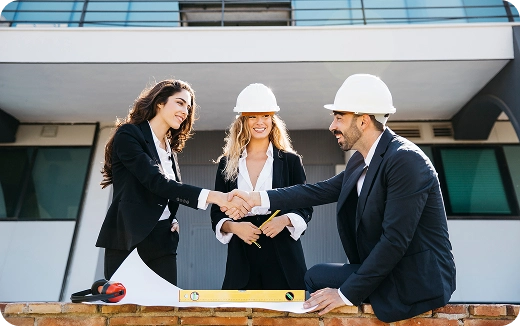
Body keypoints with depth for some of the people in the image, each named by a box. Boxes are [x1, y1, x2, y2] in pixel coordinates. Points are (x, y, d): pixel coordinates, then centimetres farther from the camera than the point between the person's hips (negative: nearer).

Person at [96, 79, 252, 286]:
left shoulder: (171, 148, 15)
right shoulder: (128, 134, -7)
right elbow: (155, 181, -21)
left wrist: (174, 220, 3)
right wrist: (212, 196, -30)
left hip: (163, 241, 6)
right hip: (129, 238, -6)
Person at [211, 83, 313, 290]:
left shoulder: (290, 161, 5)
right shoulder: (227, 163, 8)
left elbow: (305, 207, 5)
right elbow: (216, 213, 8)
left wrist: (285, 220, -15)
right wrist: (233, 226, -12)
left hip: (282, 257, -1)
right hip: (242, 258, 1)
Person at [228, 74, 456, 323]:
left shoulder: (406, 160, -23)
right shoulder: (361, 159, 3)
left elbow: (395, 240, -26)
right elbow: (322, 191, 5)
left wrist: (348, 293, -21)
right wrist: (257, 198, 0)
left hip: (416, 281, -7)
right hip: (383, 271, 7)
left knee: (317, 278, -7)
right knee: (315, 276, 5)